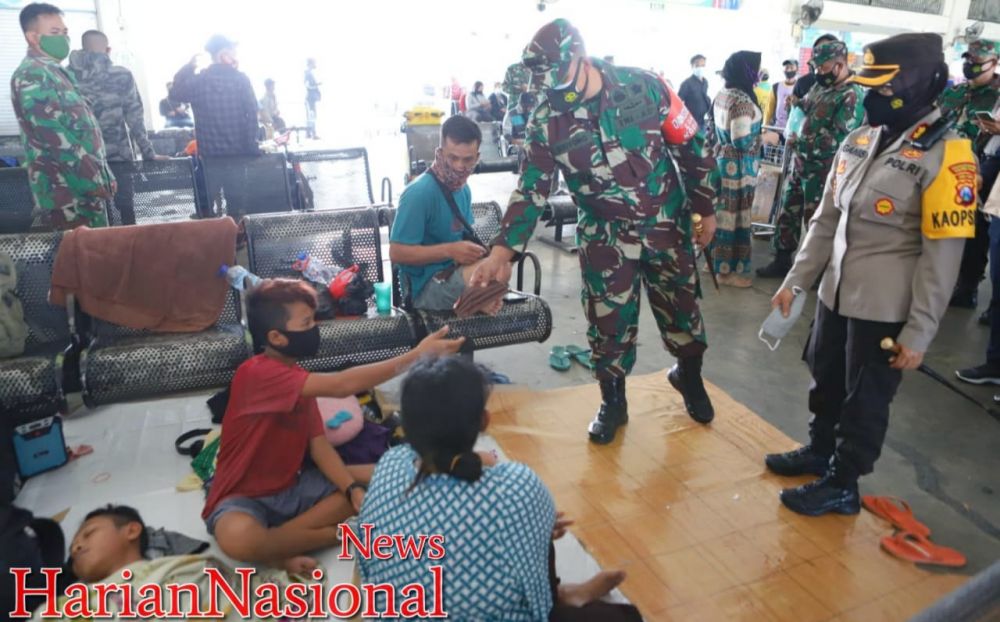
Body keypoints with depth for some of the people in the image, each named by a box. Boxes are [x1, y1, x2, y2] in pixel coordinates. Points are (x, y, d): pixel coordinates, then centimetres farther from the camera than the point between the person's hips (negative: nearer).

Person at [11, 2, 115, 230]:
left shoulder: (55, 72, 21)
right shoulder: (31, 76, -10)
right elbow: (55, 138, -19)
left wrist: (102, 176, 15)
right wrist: (97, 181, -18)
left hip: (86, 186, 9)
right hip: (70, 194, -9)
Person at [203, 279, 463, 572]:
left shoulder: (297, 378, 5)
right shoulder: (257, 373, -24)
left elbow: (319, 444, -2)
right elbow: (341, 386, -34)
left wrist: (353, 488, -19)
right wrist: (415, 355, -34)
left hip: (291, 488, 8)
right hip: (243, 498, -8)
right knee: (237, 537, -42)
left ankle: (277, 545, -10)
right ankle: (339, 534, -17)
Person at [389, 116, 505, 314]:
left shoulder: (463, 189, 9)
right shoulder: (419, 193, -16)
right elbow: (397, 252, -17)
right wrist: (450, 251, -25)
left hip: (454, 275, 8)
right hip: (426, 287, -8)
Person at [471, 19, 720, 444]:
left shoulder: (643, 87, -12)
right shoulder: (547, 121, -10)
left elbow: (690, 148, -3)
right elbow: (531, 189, -8)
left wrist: (705, 208, 2)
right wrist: (502, 251, -18)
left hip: (667, 227, 0)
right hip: (605, 239, 0)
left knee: (682, 310, 15)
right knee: (609, 325, 5)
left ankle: (689, 377, 45)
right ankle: (612, 403, 29)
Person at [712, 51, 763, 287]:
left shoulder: (721, 95, 7)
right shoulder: (742, 100, -21)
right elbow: (742, 141, -24)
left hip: (722, 159, 9)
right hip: (738, 166, -9)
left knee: (721, 212, 16)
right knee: (735, 216, 1)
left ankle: (716, 261, 27)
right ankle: (727, 270, 11)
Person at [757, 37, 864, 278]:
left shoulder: (852, 97, -16)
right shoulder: (821, 86, 9)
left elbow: (837, 140, -23)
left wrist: (800, 142, -19)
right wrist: (797, 104, 7)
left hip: (822, 171, -8)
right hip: (800, 164, 8)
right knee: (788, 213, 14)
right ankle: (782, 261, 27)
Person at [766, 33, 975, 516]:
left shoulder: (945, 156, -16)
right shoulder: (859, 140, 5)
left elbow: (942, 256, -17)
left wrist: (919, 333, -17)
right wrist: (796, 279, 8)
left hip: (884, 308, -7)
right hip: (836, 293, 7)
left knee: (865, 400, 9)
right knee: (825, 380, 21)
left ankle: (842, 485, 27)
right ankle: (819, 451, 44)